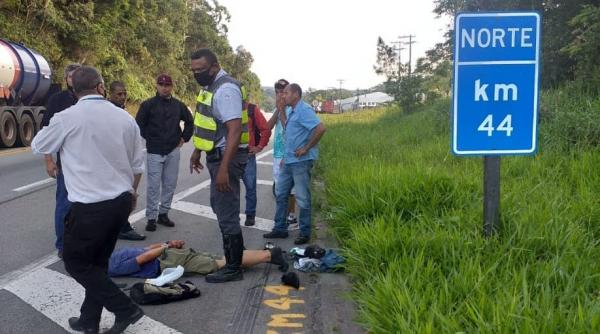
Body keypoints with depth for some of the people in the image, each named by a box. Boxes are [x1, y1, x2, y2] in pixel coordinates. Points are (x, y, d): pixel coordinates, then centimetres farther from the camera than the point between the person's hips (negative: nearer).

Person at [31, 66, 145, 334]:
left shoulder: (67, 118, -11)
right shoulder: (125, 117, 3)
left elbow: (38, 147, 8)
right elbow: (138, 164, 11)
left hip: (90, 206, -6)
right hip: (121, 201, 6)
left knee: (76, 262, 11)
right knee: (98, 261, 19)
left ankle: (125, 309, 7)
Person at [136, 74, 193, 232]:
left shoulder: (178, 105, 8)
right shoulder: (148, 104, -3)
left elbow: (189, 122, 21)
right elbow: (139, 124, 0)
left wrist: (184, 138, 13)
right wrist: (149, 139, -1)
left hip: (173, 151, 4)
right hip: (155, 151, -4)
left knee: (170, 184, 7)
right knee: (153, 185, -4)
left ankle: (163, 213, 20)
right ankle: (151, 217, 3)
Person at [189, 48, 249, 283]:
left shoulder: (225, 89, -20)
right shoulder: (210, 86, 12)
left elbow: (235, 131, -26)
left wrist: (223, 168, -30)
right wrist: (197, 152, 25)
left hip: (227, 157, -11)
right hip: (216, 154, 11)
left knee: (227, 213, -5)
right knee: (220, 206, 20)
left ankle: (233, 268, 6)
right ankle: (235, 252, 34)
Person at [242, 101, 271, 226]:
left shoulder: (252, 109, -1)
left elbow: (266, 129, 0)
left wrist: (259, 147, -4)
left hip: (248, 154, -2)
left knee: (250, 186, 3)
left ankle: (250, 215, 16)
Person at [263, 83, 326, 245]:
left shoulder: (304, 110, -14)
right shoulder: (293, 112, 16)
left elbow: (321, 128, -26)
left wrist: (306, 148, -20)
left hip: (301, 162, -10)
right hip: (289, 161, 10)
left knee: (303, 199, 0)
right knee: (281, 194, 14)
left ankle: (305, 233, 11)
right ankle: (280, 228, 24)